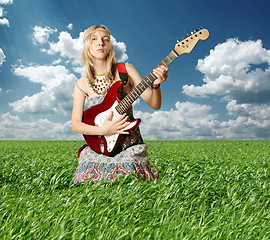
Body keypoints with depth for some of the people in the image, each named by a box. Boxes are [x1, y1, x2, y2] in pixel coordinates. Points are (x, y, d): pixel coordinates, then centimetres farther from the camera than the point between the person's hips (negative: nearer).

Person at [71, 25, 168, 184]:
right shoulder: (82, 84, 2)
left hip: (130, 144, -1)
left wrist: (155, 85, -26)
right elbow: (75, 124, 1)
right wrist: (102, 130, -16)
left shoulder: (125, 70, -1)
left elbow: (155, 105, -5)